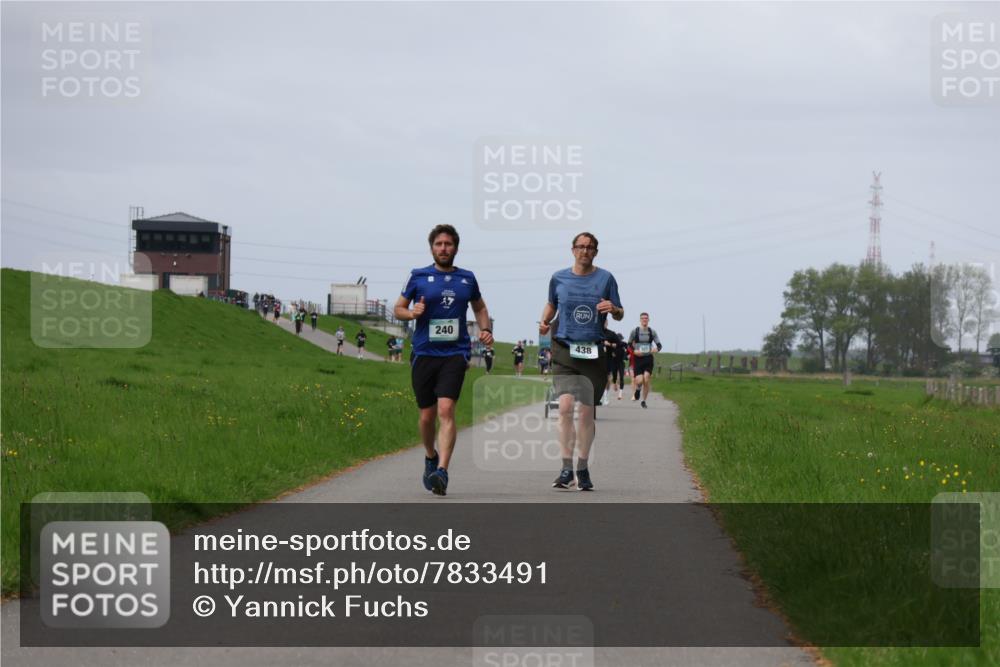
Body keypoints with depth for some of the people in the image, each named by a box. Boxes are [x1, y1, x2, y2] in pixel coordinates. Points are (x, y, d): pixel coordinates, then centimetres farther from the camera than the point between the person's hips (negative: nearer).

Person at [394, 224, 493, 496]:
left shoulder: (467, 279, 10)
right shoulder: (419, 277, 5)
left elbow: (479, 307, 26)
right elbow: (398, 308, 11)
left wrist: (485, 329, 8)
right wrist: (412, 313, -11)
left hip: (455, 353, -1)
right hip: (424, 353, 1)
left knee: (446, 410, -18)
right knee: (427, 415, 8)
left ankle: (442, 471, -25)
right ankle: (430, 457, 37)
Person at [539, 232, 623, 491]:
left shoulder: (605, 278, 4)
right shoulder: (559, 279, 7)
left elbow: (620, 314, 7)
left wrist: (613, 309, -15)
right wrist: (545, 322, 4)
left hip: (594, 353, 0)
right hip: (564, 350, 0)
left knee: (587, 412, 5)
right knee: (565, 406, -16)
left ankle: (583, 468, 19)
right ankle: (566, 468, -12)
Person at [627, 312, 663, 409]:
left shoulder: (652, 332, 4)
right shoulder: (635, 331, 0)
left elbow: (659, 345, 5)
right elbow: (629, 345, 6)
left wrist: (657, 349, -18)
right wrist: (634, 351, -13)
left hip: (648, 358, 1)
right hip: (638, 358, -1)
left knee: (646, 381, -8)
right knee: (639, 381, -12)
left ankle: (644, 401, 8)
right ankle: (638, 390, 25)